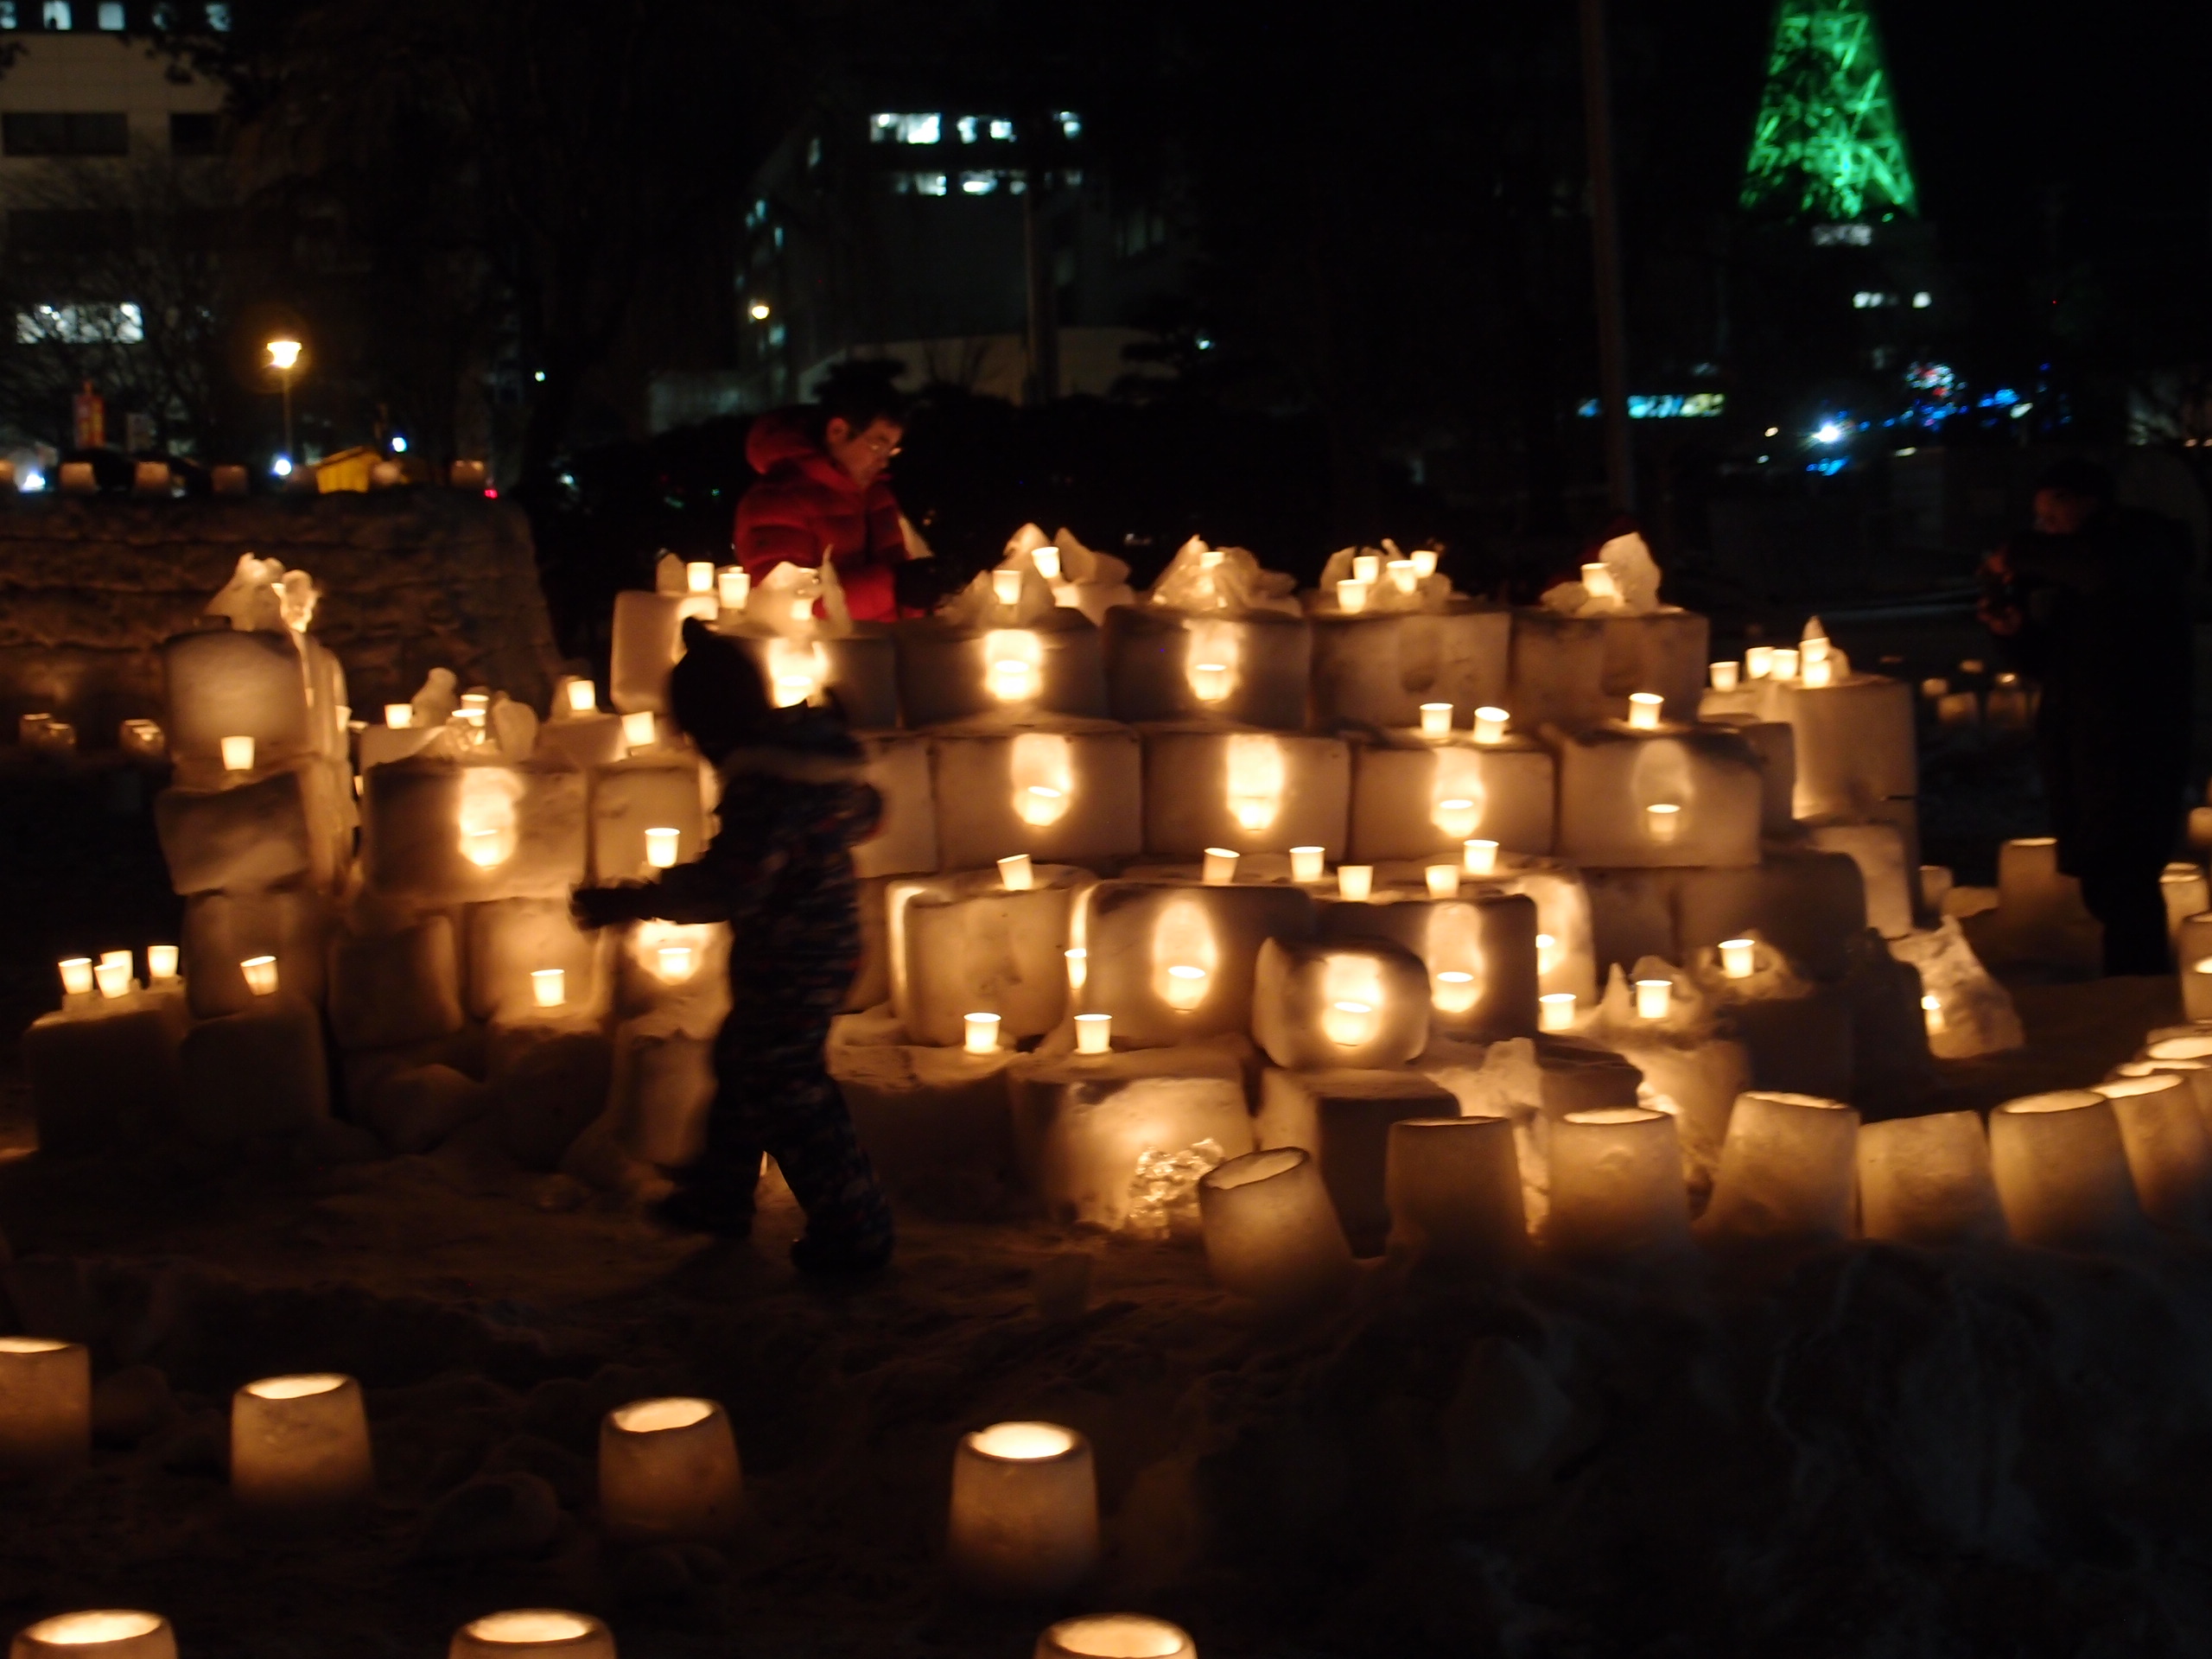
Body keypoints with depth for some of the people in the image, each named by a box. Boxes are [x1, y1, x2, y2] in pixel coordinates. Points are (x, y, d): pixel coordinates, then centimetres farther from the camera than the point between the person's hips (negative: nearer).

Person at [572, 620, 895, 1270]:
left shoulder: (763, 783, -26)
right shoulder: (816, 752, 4)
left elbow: (729, 886, -32)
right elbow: (864, 813, 22)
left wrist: (632, 901, -27)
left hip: (788, 964, -10)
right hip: (827, 942, 10)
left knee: (784, 1092, 2)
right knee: (745, 1064, 23)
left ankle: (853, 1228, 11)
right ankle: (718, 1195, 38)